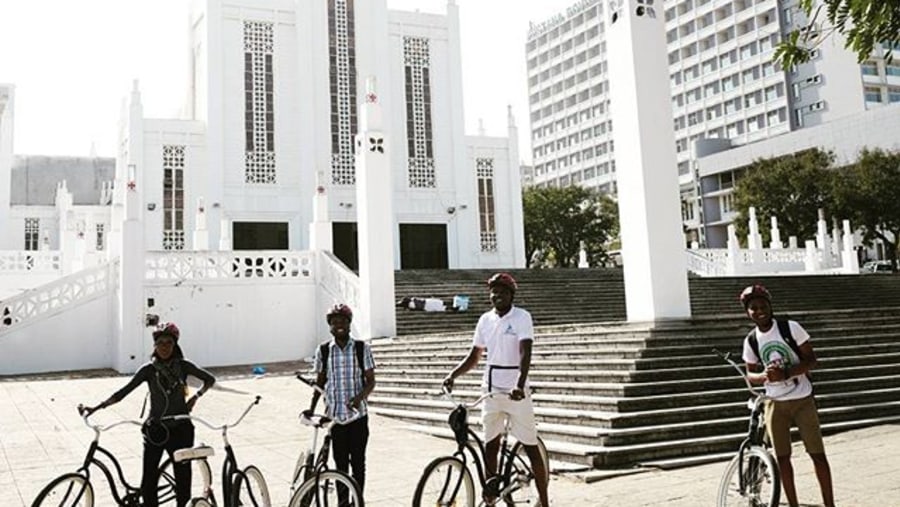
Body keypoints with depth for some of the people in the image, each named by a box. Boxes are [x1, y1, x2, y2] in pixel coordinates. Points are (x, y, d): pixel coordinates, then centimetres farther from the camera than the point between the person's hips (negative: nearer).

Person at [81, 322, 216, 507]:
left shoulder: (183, 366, -4)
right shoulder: (149, 370, -5)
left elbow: (210, 379, 7)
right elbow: (123, 392, -8)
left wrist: (196, 396, -6)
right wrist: (95, 408, -15)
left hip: (180, 429, 0)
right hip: (155, 430, 0)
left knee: (183, 477, 6)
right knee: (149, 480, -1)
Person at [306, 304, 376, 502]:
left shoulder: (362, 348, -3)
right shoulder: (323, 351, 1)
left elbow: (370, 381, -1)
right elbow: (320, 382, 10)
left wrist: (359, 397, -20)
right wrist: (311, 408, 1)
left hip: (357, 415, -1)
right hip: (335, 416, 1)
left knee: (358, 462, 6)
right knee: (340, 463, 7)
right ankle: (342, 502, 18)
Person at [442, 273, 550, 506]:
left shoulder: (522, 317, -7)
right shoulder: (485, 320, 8)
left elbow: (525, 353, -19)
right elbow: (474, 356, 12)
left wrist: (520, 385, -34)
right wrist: (452, 375, -3)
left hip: (515, 390, -5)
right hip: (491, 388, 5)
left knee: (530, 446, 2)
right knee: (490, 444, 8)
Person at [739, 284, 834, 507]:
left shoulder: (790, 327, -10)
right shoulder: (751, 340, -2)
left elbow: (811, 360, -9)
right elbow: (750, 373, 7)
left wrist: (785, 373, -24)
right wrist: (764, 375, -16)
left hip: (803, 400, -2)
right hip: (775, 404, 2)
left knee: (817, 453, 0)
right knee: (782, 457, 5)